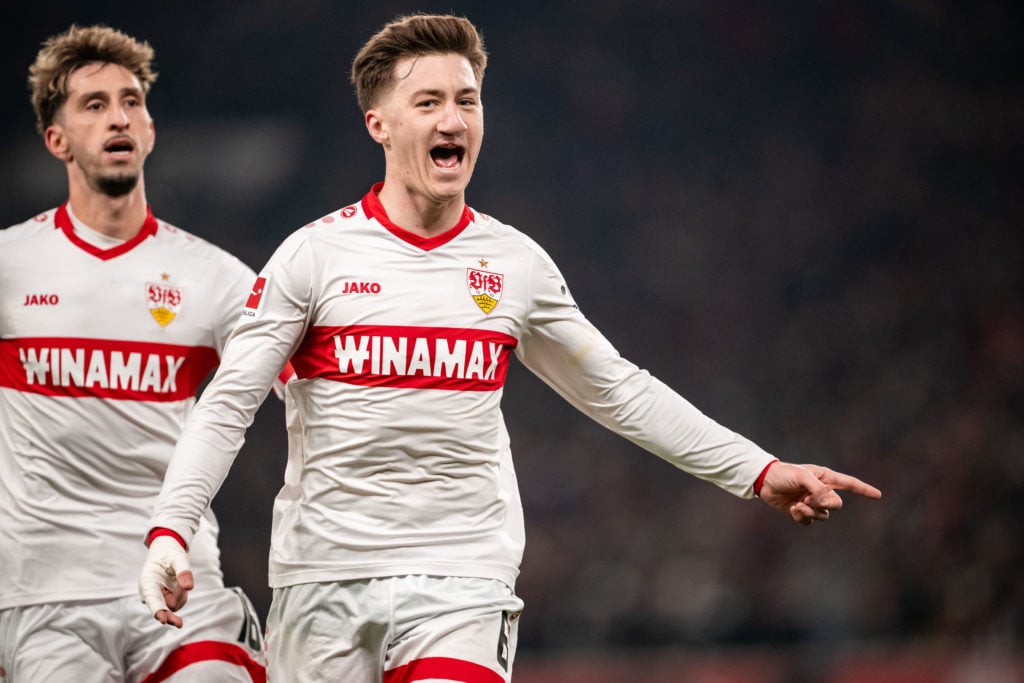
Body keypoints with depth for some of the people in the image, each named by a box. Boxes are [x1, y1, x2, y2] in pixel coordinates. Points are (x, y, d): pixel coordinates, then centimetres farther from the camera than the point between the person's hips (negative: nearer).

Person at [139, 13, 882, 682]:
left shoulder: (516, 263, 6)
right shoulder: (314, 254, -3)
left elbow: (617, 391, 16)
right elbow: (229, 403, -4)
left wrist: (758, 471, 13)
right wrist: (171, 530, -18)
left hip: (461, 580, 1)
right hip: (324, 572, -1)